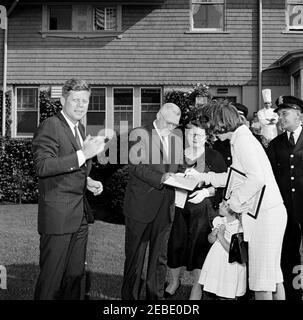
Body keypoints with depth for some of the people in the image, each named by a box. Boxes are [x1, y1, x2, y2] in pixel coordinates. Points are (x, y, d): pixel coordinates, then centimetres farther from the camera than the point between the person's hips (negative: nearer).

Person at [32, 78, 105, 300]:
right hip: (58, 215, -8)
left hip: (80, 215, 9)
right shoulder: (50, 126, -13)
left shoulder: (79, 128, 15)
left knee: (76, 274, 17)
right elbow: (42, 167, -24)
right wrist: (82, 154, -29)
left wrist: (87, 181, 7)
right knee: (52, 276, 1)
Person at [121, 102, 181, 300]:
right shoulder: (139, 134, -3)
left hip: (165, 208, 5)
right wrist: (160, 178, -26)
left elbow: (176, 169, 16)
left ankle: (156, 296, 23)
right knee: (135, 257, 6)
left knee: (160, 258, 12)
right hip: (140, 206, -5)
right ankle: (130, 296, 20)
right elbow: (136, 165, -14)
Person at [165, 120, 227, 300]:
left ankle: (197, 287, 20)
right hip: (179, 208, 2)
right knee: (175, 244, 4)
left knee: (200, 247, -1)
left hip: (204, 210, -2)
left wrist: (207, 192, -17)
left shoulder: (214, 157, 1)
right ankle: (173, 282, 30)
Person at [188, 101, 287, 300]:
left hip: (265, 214, -10)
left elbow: (257, 178, -24)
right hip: (269, 212, 10)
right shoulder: (242, 138, 17)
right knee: (273, 272, 15)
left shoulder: (242, 139, -13)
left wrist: (236, 198, -12)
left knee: (261, 276, -2)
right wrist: (205, 177, 25)